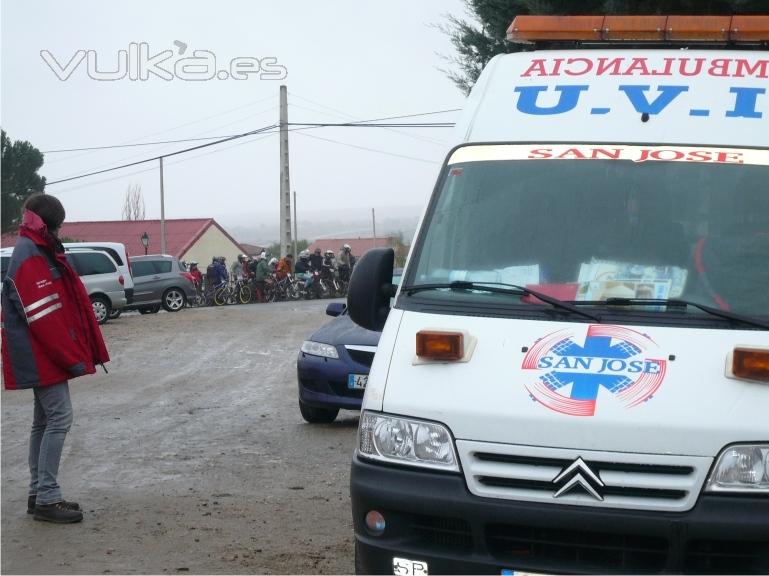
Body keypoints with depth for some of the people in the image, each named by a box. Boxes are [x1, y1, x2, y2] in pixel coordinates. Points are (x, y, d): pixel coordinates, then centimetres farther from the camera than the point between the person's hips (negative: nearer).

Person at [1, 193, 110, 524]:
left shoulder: (42, 254, 14)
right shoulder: (30, 260, -18)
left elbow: (68, 306, 16)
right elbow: (45, 318, -23)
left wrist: (82, 352, 14)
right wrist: (72, 358, -20)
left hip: (45, 357, 10)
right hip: (43, 358, -10)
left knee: (45, 421, 13)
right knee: (59, 417, -10)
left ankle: (39, 495, 19)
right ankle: (47, 499, -9)